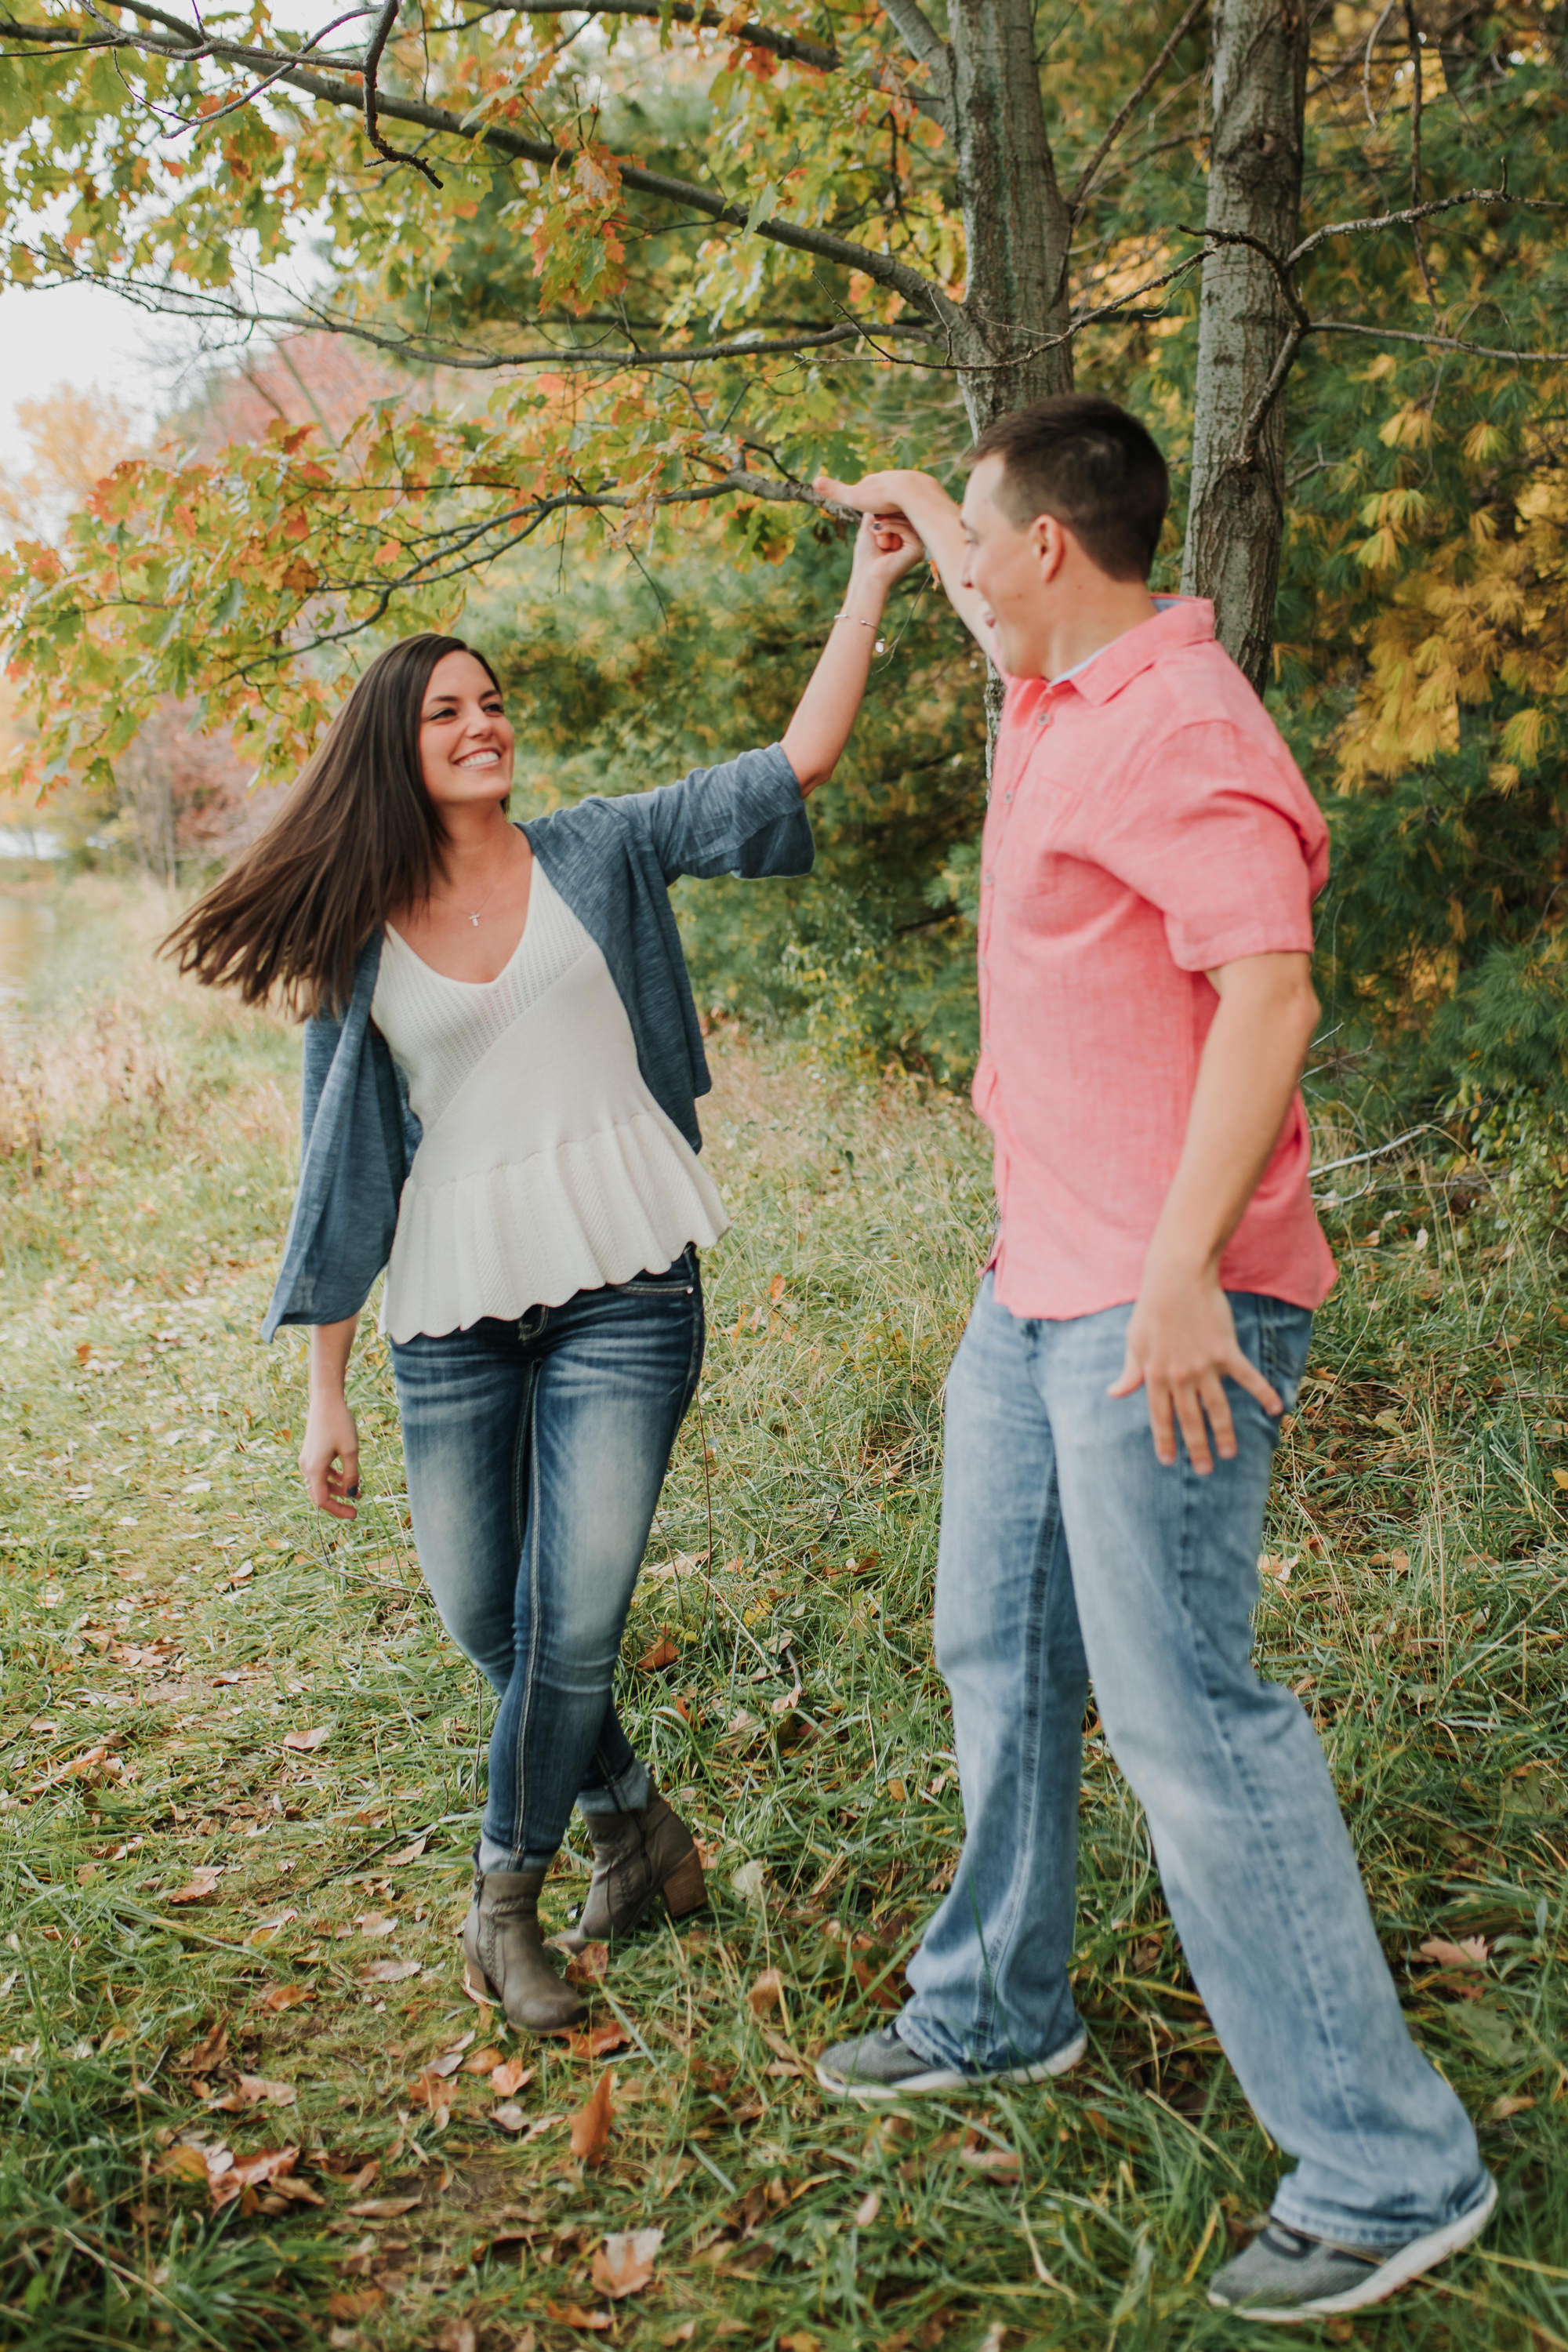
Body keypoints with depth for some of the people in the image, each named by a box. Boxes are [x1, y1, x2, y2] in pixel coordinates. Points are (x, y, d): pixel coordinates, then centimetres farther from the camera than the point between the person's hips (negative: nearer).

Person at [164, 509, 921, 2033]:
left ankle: (504, 1898, 17)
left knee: (572, 1620, -5)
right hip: (452, 1313, 2)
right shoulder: (360, 940, 5)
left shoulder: (599, 855, 5)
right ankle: (633, 1816, 34)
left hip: (621, 1292, -1)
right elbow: (342, 1169, 5)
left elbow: (794, 765, 0)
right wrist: (324, 1391, 3)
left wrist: (866, 590, -6)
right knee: (480, 1615, 9)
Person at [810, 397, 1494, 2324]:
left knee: (1183, 1710, -9)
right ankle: (997, 2009, 39)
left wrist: (1180, 1268, -30)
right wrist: (906, 502, 51)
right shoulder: (1056, 696, 13)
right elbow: (986, 589, 39)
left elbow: (1268, 991, -26)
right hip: (1037, 1289, 10)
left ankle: (1388, 2169, 3)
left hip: (1158, 1306, -10)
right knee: (998, 1653, 20)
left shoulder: (1179, 728, -17)